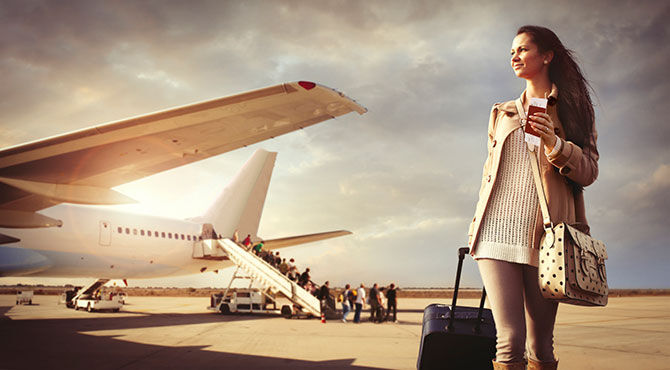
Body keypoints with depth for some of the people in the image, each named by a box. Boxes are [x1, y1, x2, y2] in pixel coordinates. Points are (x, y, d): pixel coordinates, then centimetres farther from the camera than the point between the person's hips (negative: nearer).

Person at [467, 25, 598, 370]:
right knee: (510, 338, -11)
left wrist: (554, 142, -13)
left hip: (545, 235, -1)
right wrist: (478, 225, 14)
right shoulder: (502, 113, 22)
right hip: (498, 231, 1)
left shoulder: (572, 108, 14)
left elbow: (589, 171, 5)